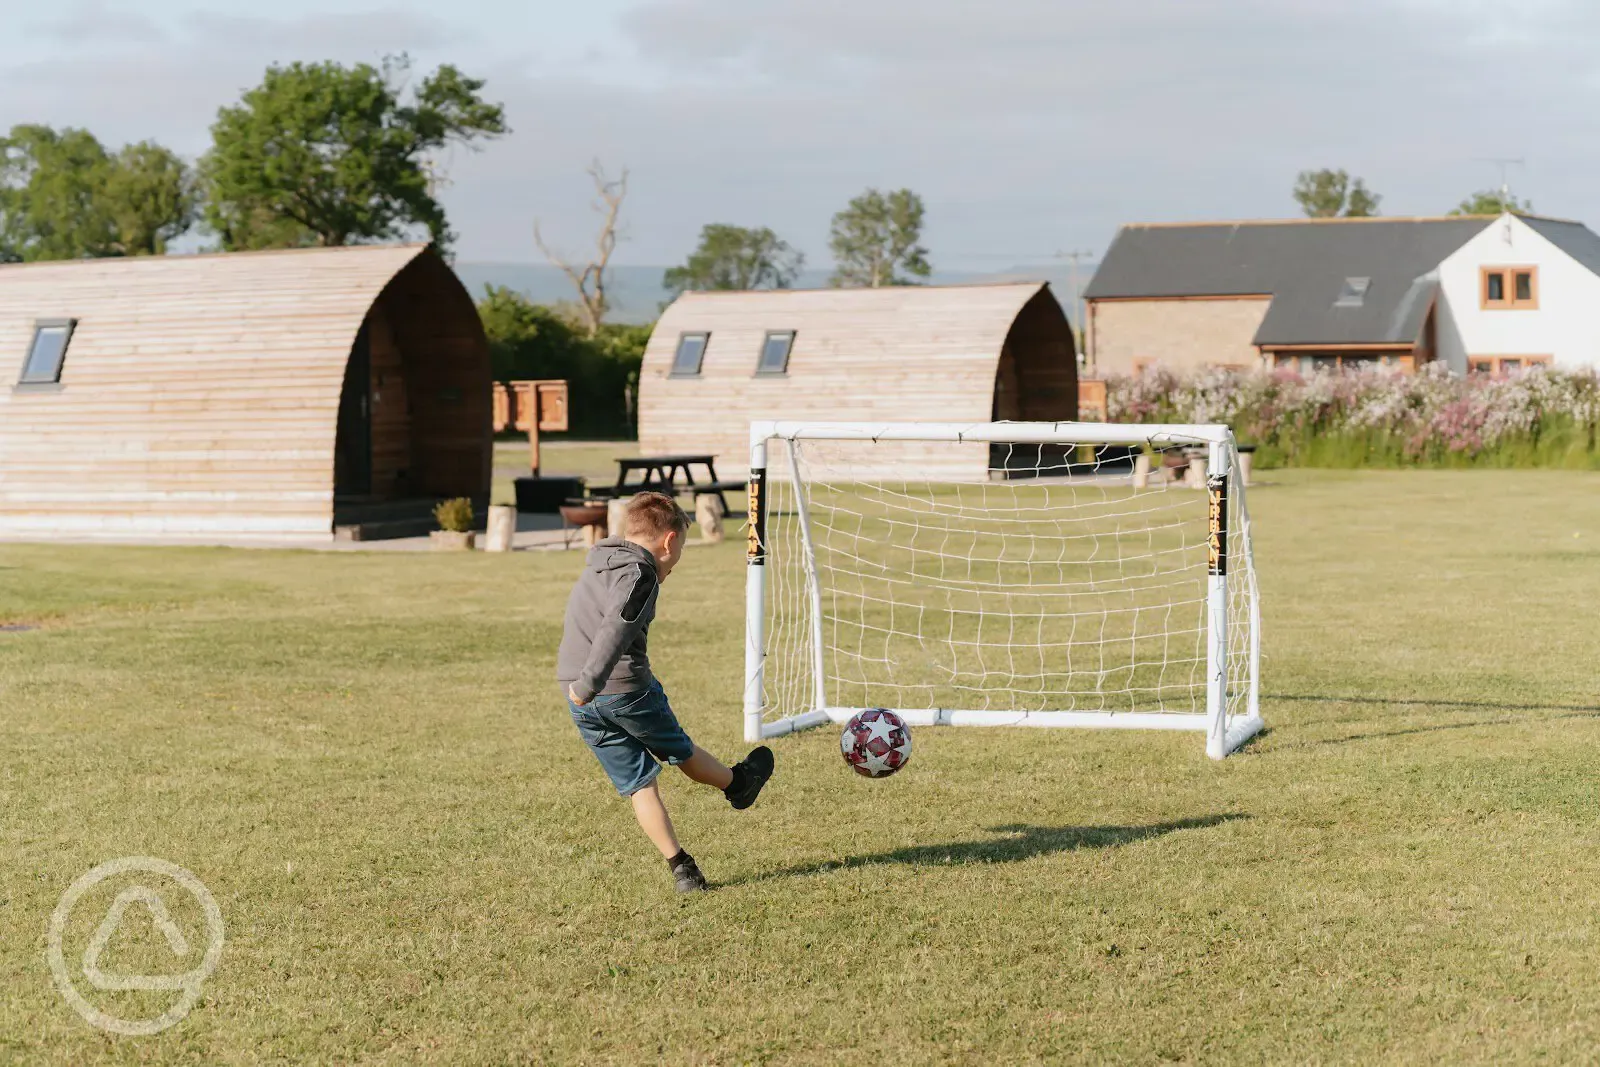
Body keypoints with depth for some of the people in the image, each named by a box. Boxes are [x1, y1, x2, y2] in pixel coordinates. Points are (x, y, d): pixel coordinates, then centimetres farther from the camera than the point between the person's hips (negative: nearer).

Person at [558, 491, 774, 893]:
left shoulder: (595, 569, 18)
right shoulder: (639, 573, -13)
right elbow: (616, 628, -27)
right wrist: (590, 683, -33)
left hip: (583, 703, 7)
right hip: (627, 688, -7)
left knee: (637, 783, 9)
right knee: (679, 750, 19)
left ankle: (679, 865, 6)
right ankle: (737, 783, 44)